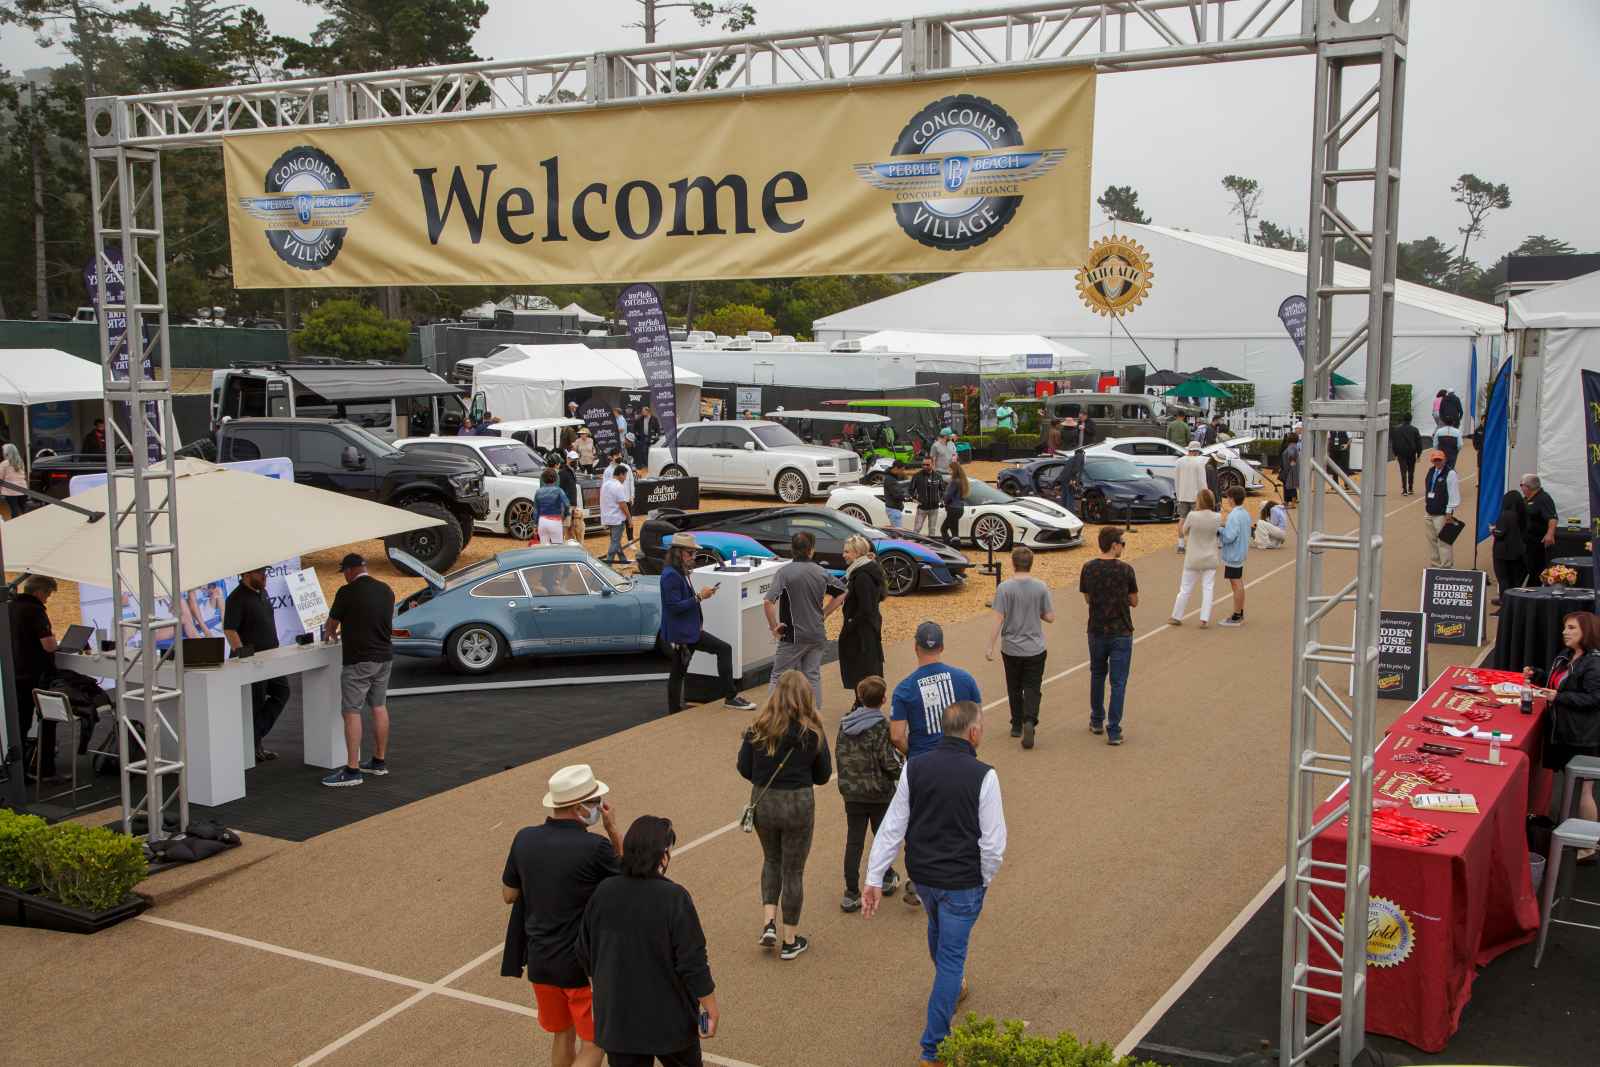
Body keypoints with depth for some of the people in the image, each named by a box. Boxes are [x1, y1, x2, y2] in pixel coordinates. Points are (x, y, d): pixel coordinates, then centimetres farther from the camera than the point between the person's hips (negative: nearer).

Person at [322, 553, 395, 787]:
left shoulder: (347, 592, -12)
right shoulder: (386, 590, 7)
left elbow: (333, 622, 0)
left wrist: (331, 634, 25)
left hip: (358, 660, -7)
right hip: (384, 656, 7)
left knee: (352, 712, -6)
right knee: (379, 707, 14)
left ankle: (352, 770, -8)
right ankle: (379, 761, 21)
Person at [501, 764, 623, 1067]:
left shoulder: (525, 838, -6)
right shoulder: (595, 848, -22)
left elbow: (508, 895, 8)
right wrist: (613, 829, 1)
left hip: (539, 960, 6)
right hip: (584, 964, -5)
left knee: (562, 1036, 23)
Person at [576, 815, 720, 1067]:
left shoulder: (603, 893, -6)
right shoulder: (674, 898, -20)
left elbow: (585, 954, 4)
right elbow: (693, 963, -17)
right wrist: (711, 1008, -4)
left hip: (616, 1017, 3)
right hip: (668, 1017, -3)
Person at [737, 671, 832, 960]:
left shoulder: (758, 729, -7)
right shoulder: (812, 732, -10)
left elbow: (744, 768, -2)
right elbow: (823, 775, -2)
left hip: (762, 802, 2)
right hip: (799, 805, -2)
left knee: (771, 860, 26)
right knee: (793, 870, 12)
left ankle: (769, 922, 14)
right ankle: (790, 940, 21)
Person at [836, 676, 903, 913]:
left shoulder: (845, 723, -1)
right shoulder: (881, 726, -17)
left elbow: (839, 754, 7)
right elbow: (889, 762, -16)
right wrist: (903, 769, 0)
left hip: (851, 792, 4)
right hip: (879, 793, -4)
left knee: (853, 841, 6)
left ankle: (851, 893, 5)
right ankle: (887, 880, 35)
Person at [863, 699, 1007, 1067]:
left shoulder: (914, 769, -7)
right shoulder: (983, 776, -18)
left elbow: (892, 828, -4)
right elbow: (994, 843, -15)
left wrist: (874, 878, 1)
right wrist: (984, 880, 2)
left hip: (922, 875, 5)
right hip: (963, 882, -4)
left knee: (938, 930, 32)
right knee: (952, 956, 7)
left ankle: (952, 988, 58)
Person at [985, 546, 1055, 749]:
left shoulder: (1004, 588, -12)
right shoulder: (1041, 587, -7)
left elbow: (998, 620, -13)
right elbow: (1050, 617, -2)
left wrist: (990, 647, -6)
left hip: (1011, 648, 0)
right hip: (1035, 648, 0)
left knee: (1014, 689, 16)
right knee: (1032, 689, 5)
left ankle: (1017, 725, 26)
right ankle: (1029, 721, -16)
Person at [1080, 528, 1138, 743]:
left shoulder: (1088, 569, -4)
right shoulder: (1125, 570, -13)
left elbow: (1088, 599, 6)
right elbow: (1134, 602, -4)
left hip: (1097, 631, 3)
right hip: (1121, 633, -3)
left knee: (1097, 676, 22)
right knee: (1118, 683, 3)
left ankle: (1097, 721, 32)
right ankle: (1113, 731, 3)